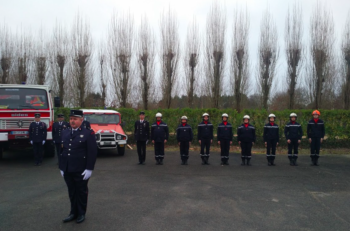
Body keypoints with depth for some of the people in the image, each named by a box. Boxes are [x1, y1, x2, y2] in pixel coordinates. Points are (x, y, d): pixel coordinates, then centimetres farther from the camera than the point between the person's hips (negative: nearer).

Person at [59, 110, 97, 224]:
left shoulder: (88, 133, -8)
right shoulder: (65, 133, 10)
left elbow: (92, 153, -11)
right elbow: (62, 150, 13)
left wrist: (89, 169, -15)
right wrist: (61, 167, 10)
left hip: (81, 171, -5)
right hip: (67, 170, 5)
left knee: (81, 192, 9)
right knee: (72, 192, 15)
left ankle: (81, 213, 25)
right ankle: (73, 213, 29)